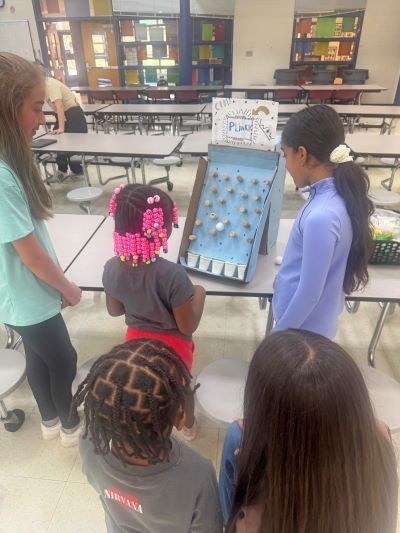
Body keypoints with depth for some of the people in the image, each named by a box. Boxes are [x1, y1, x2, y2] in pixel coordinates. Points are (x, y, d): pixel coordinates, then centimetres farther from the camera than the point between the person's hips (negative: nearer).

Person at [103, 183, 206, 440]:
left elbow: (115, 310, -3)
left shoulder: (112, 268, -19)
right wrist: (199, 295, -10)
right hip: (172, 345, -3)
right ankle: (189, 425, 54)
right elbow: (188, 326, -24)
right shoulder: (172, 274, -35)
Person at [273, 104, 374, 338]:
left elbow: (309, 292, -26)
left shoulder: (321, 217, -35)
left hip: (303, 326, -7)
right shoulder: (342, 192, -7)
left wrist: (278, 335, -12)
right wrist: (286, 277, 20)